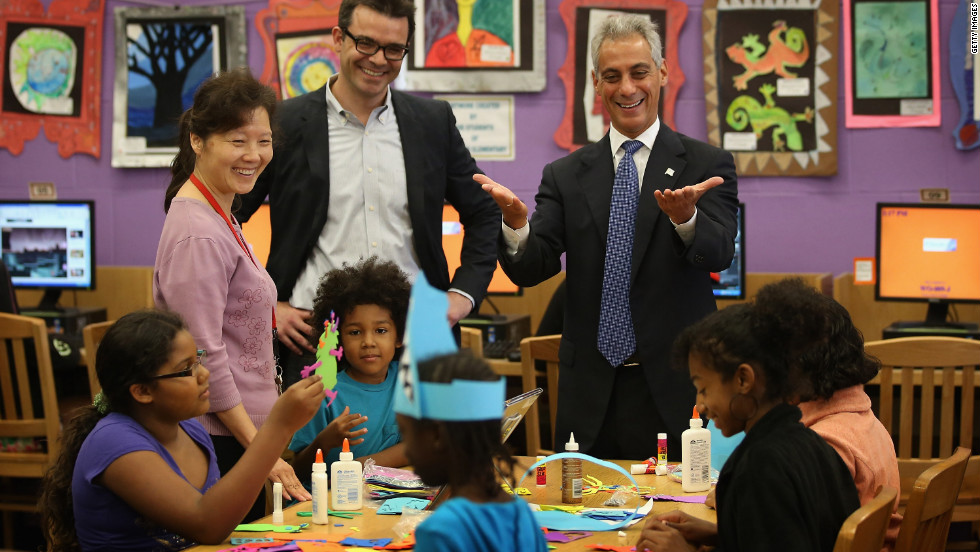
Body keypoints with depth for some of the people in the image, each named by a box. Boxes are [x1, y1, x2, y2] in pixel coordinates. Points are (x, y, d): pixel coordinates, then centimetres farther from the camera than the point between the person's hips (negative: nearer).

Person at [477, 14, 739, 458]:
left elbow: (719, 255, -12)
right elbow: (531, 269, -1)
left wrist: (686, 216, -35)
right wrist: (516, 222, -23)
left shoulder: (707, 165, 3)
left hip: (676, 391, -2)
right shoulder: (565, 176, 9)